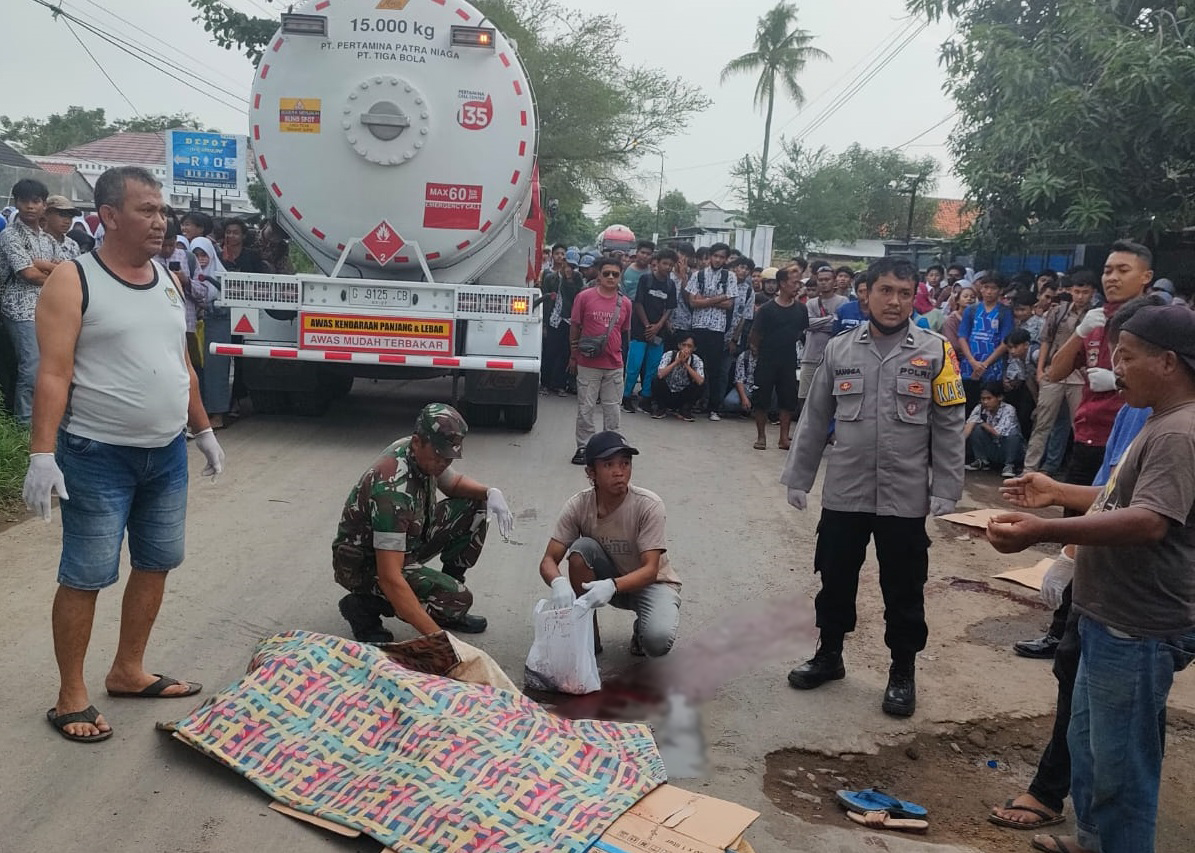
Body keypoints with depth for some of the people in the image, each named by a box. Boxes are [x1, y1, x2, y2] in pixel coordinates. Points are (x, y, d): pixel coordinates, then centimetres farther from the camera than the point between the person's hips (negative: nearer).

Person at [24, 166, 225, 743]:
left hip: (166, 454, 7)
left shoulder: (167, 279, 10)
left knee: (156, 563, 14)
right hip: (98, 456, -7)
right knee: (85, 577, 1)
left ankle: (128, 671, 31)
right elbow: (53, 374, -15)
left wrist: (203, 431, 18)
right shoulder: (72, 281, -10)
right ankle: (71, 696, 15)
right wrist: (42, 454, -21)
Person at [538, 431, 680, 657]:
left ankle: (643, 627, 8)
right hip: (606, 581, 3)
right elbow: (548, 561, -19)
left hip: (651, 582, -3)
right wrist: (558, 582, -43)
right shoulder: (578, 506, -18)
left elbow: (650, 570, -28)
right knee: (581, 548, -28)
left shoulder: (649, 505, -26)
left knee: (657, 641, -32)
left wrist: (612, 586, -48)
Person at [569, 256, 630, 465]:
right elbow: (575, 327, 3)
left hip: (614, 365, 3)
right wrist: (573, 356, 7)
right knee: (585, 409, 3)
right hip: (588, 364, -2)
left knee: (612, 410, 9)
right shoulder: (584, 297, -4)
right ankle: (584, 447, 15)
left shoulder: (625, 303, 4)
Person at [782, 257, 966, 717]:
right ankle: (829, 655, 35)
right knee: (835, 580, 16)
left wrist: (945, 490, -8)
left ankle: (903, 673, 28)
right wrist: (798, 478, 8)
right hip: (843, 492, 2)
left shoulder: (935, 351, -4)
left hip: (905, 498, -2)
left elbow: (949, 426, -3)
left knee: (903, 591, 10)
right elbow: (814, 419, 7)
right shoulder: (839, 349, 2)